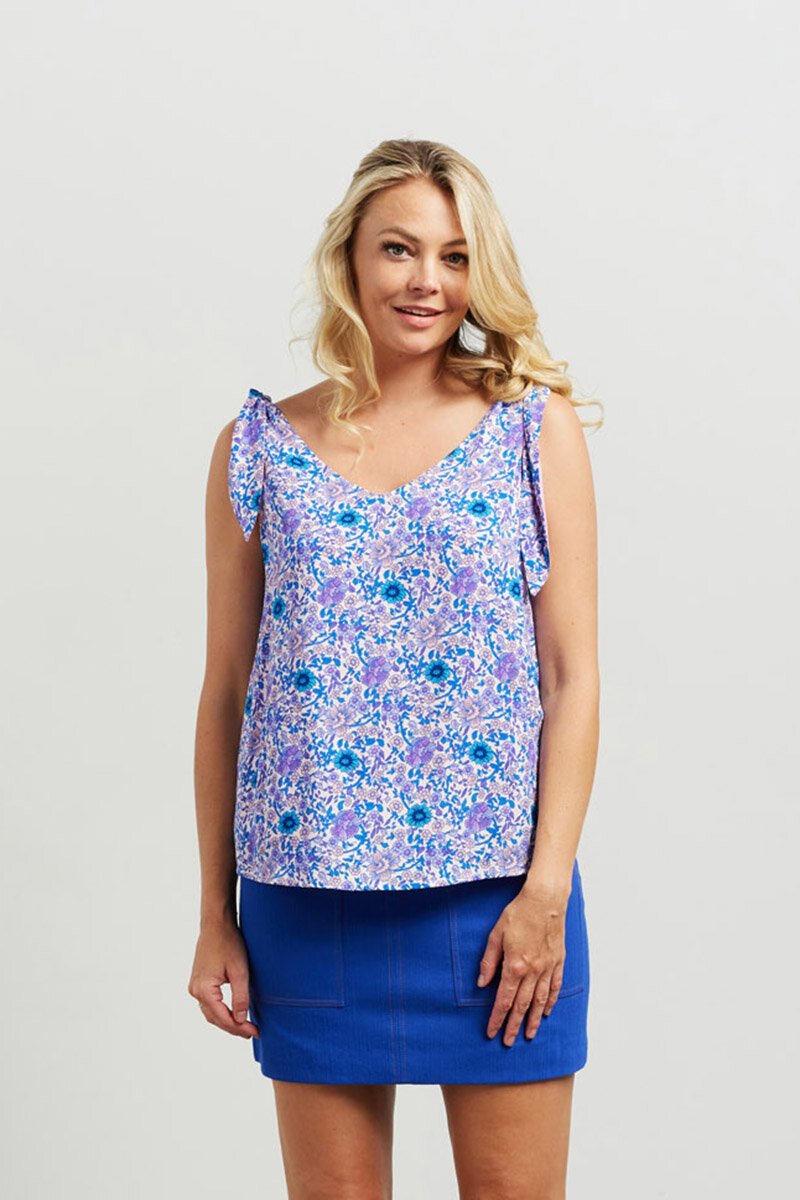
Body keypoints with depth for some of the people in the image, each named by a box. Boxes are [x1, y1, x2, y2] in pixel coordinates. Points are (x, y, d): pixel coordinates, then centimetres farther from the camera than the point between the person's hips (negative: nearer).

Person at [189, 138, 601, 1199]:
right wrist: (216, 914, 6)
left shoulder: (537, 428, 3)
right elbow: (226, 691, 7)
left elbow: (573, 673, 0)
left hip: (497, 898, -1)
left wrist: (548, 886, -8)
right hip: (305, 901, 1)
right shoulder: (260, 448, 5)